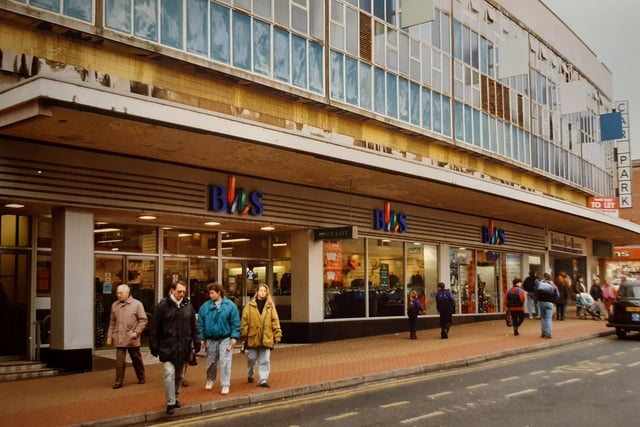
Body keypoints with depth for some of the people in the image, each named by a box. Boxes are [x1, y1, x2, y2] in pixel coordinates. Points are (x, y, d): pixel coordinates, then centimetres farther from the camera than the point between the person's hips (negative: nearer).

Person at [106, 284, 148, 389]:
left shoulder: (136, 304, -5)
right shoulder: (115, 305, 7)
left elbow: (143, 320, -5)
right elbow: (112, 322, 12)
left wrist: (136, 332, -13)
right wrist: (109, 336, 9)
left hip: (132, 339, -2)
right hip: (119, 339, 2)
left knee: (137, 359, 12)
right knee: (119, 361, -5)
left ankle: (141, 378, 29)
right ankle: (118, 381, 3)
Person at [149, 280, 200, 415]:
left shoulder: (188, 306, 6)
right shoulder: (163, 306, -7)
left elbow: (194, 326, 13)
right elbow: (155, 328, -5)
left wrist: (196, 342, 8)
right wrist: (154, 346, -6)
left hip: (183, 347, 4)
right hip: (167, 347, -4)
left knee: (179, 375, 14)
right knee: (169, 374, -13)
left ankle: (176, 398, 31)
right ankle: (170, 403, -5)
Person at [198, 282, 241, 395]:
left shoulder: (230, 305, -6)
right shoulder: (205, 306, 0)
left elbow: (235, 323, -5)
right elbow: (200, 324, 4)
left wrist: (234, 337, -11)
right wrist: (202, 338, 1)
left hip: (225, 339, -3)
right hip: (210, 339, 3)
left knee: (225, 362, -7)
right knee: (211, 362, 14)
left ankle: (225, 385, 1)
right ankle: (210, 380, 36)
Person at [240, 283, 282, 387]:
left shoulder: (270, 306, 4)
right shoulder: (249, 306, 0)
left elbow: (275, 321, 2)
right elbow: (244, 320, -1)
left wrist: (277, 335, -3)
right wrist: (244, 334, -5)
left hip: (266, 338, 0)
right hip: (253, 337, 0)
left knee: (265, 360, 0)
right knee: (251, 358, 12)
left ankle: (263, 380, 5)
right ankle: (250, 375, 35)